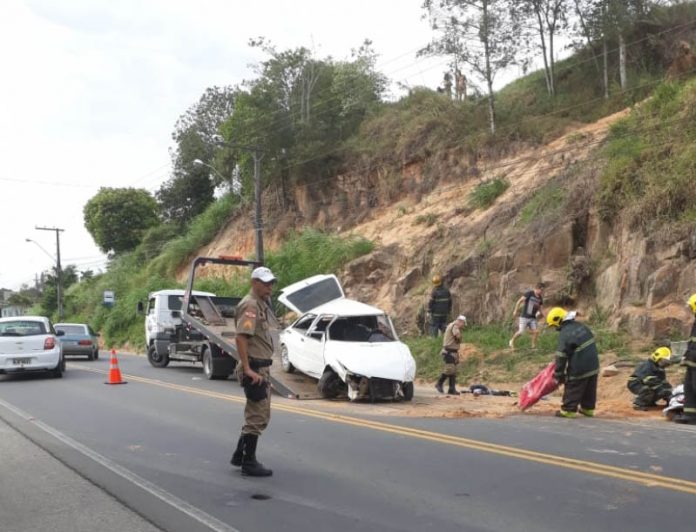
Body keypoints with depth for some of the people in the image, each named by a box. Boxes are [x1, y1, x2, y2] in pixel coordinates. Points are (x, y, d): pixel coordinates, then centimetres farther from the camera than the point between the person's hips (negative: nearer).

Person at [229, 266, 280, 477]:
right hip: (254, 368, -10)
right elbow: (241, 337, -26)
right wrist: (248, 369, -29)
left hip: (262, 367, 10)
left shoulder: (262, 304, 16)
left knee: (259, 415, 18)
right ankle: (249, 463, 5)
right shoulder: (250, 305, -16)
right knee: (257, 416, -4)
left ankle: (240, 456, 27)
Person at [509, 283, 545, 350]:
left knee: (536, 331, -7)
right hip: (524, 317, -6)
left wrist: (542, 313, 2)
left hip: (533, 318, 6)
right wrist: (515, 311, -13)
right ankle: (512, 341, 17)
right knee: (521, 332, -8)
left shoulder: (540, 298, 7)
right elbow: (519, 301, -10)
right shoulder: (529, 293, -11)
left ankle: (533, 346, 6)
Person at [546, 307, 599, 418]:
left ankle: (568, 410, 12)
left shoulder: (564, 334, -18)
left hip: (579, 368, -8)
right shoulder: (581, 326, 6)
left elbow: (561, 357, -17)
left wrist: (559, 375, -9)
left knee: (573, 389, 5)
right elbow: (590, 341, 17)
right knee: (590, 389, 19)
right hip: (593, 364, 8)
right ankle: (588, 408, 31)